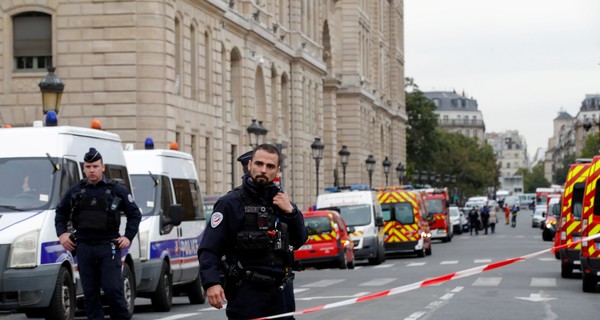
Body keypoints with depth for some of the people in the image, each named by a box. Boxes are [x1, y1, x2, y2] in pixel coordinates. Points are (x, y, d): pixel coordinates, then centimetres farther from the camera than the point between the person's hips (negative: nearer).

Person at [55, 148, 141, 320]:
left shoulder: (117, 190, 3)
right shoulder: (75, 191, 10)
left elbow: (135, 214, 8)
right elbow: (60, 212, 23)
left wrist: (128, 237, -1)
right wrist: (61, 233, 9)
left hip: (108, 247, -3)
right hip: (84, 247, 3)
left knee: (113, 289, -9)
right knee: (89, 292, 4)